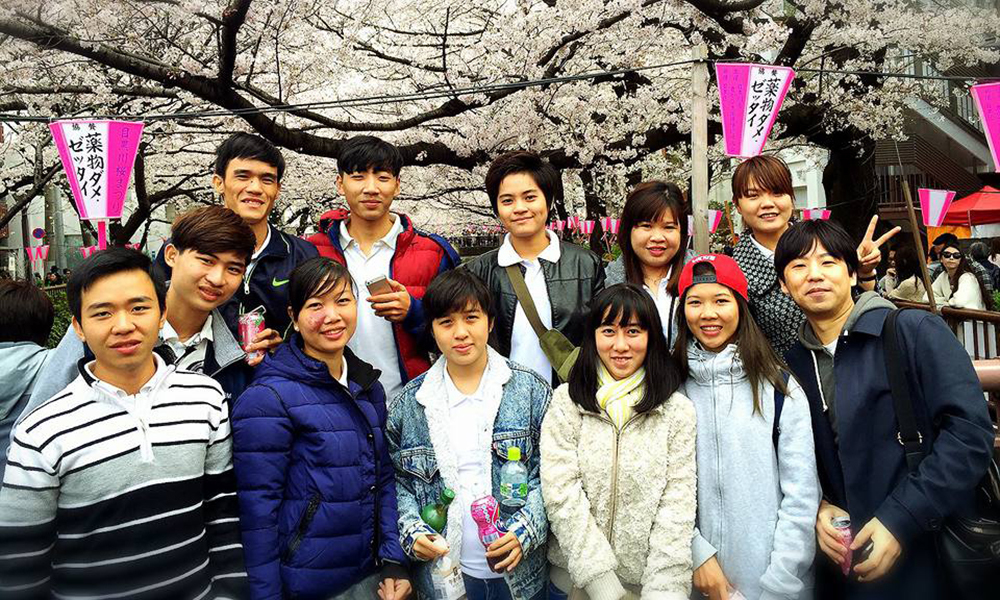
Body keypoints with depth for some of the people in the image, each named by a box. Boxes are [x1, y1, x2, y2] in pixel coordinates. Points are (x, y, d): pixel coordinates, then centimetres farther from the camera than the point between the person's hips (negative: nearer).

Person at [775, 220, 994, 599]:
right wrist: (816, 508, -9)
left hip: (934, 557, -3)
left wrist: (901, 519, -22)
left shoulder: (916, 331, -10)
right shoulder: (791, 364, 3)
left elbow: (970, 429, -17)